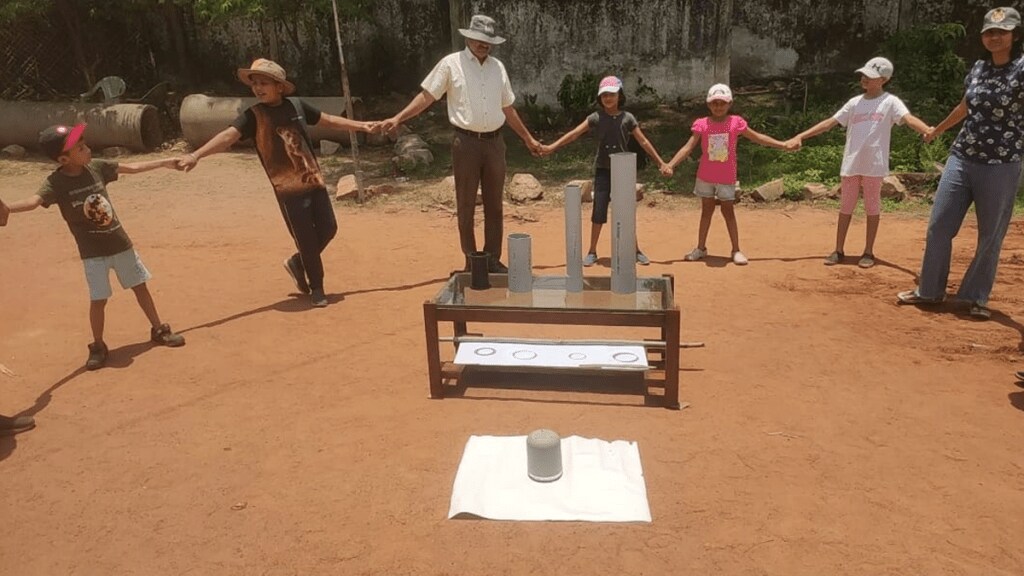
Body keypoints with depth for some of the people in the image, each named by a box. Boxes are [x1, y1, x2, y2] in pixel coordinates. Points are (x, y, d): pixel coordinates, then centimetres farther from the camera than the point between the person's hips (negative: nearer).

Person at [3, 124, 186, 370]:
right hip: (93, 253, -4)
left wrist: (164, 162, 17)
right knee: (98, 300, -2)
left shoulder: (96, 167, -4)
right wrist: (6, 208, -54)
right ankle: (98, 347, 18)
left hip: (121, 243, 4)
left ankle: (159, 330, 30)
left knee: (140, 286, 14)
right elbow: (35, 200, -34)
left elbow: (131, 168, 10)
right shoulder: (56, 183, -16)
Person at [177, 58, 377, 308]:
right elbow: (228, 135, -20)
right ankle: (316, 288, 18)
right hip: (288, 189, -4)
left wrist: (359, 125, 24)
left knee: (328, 228, 9)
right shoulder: (253, 115, -7)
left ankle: (297, 262, 33)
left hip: (314, 181, 4)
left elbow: (328, 119, 18)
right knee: (307, 240, 0)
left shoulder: (297, 105, 5)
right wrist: (196, 155, -35)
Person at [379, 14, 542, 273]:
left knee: (494, 205, 7)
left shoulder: (498, 67, 12)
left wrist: (528, 138, 23)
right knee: (466, 205, 3)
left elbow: (508, 108, 20)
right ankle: (471, 261, 11)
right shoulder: (451, 63, -1)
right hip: (466, 142, -4)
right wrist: (398, 118, -14)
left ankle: (493, 259, 15)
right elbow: (427, 96, -3)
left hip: (494, 142, 4)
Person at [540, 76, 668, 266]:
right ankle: (592, 252, 10)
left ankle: (636, 250, 17)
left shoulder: (627, 118, -1)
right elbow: (574, 134, -8)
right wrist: (552, 147, -17)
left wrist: (660, 162, 3)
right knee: (598, 210, 0)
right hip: (602, 170, 0)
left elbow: (643, 141, 3)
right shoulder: (596, 118, -2)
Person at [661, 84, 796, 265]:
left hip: (727, 178, -1)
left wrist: (783, 145, 2)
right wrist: (670, 164, -21)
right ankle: (701, 248, 21)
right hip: (706, 177, 1)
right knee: (706, 211, 12)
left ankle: (736, 250, 12)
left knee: (728, 212, 4)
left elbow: (757, 138, 3)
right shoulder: (701, 124, -5)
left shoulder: (736, 122, -4)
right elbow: (688, 147, -10)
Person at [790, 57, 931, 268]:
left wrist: (927, 130, -38)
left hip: (874, 164, -4)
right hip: (850, 164, 4)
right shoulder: (855, 102, 11)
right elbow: (830, 123, 12)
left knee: (872, 208, 5)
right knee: (845, 207, 8)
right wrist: (801, 136, 7)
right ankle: (838, 250, 17)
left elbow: (908, 118, -18)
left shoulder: (890, 102, -2)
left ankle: (868, 252, 14)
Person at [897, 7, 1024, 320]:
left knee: (991, 237, 4)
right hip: (961, 158, 6)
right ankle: (929, 291, 19)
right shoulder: (978, 68, 9)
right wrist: (937, 129, 41)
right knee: (938, 226, 6)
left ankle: (977, 298, 18)